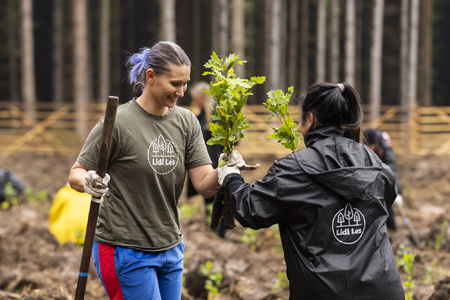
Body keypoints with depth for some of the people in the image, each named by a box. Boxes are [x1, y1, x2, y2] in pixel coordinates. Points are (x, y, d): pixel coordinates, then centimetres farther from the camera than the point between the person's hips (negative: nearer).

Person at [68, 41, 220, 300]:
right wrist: (89, 183, -29)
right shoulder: (118, 122, -12)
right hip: (126, 250, -6)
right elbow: (76, 174, -7)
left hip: (171, 249, 6)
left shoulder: (186, 122, 2)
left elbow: (205, 185, -3)